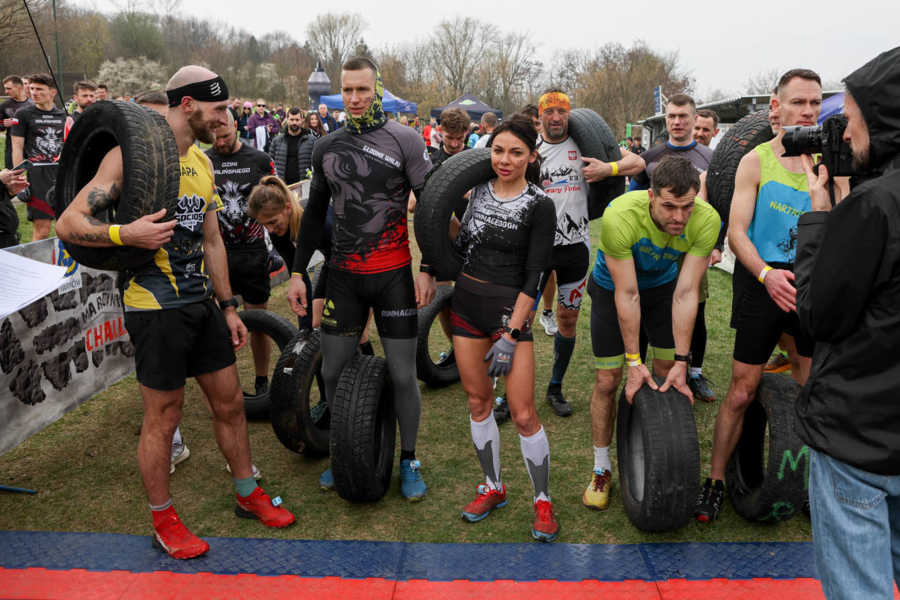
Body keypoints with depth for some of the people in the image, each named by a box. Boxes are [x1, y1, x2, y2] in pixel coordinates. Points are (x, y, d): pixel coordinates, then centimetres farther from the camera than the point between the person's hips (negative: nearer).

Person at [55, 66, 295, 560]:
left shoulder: (201, 162, 13)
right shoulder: (131, 154, -11)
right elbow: (68, 223, -13)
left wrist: (228, 306, 15)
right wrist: (124, 234, -32)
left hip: (201, 302, 7)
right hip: (155, 308, -7)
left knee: (230, 402, 13)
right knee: (163, 416, 4)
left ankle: (248, 495, 31)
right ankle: (162, 522, 23)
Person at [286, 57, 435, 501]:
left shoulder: (405, 140, -3)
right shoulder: (326, 147, 9)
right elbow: (314, 213, 14)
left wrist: (428, 270, -11)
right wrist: (298, 272, 10)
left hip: (394, 276, -3)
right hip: (343, 274, 4)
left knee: (403, 375, 1)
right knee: (333, 371, 7)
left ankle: (409, 461, 20)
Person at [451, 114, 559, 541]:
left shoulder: (539, 206, -9)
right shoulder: (478, 189, 5)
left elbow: (533, 277, -12)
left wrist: (510, 335, -15)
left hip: (509, 308, -5)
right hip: (467, 302, 5)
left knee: (523, 415, -4)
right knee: (478, 402, 13)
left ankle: (543, 502, 16)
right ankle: (493, 487, 30)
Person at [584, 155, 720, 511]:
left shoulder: (707, 221, -30)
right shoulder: (620, 217, -39)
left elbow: (686, 293, -25)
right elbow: (627, 295, -30)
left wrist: (681, 361, -25)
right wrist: (634, 361, -26)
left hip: (662, 284, 3)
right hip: (612, 287, -2)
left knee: (669, 380, 1)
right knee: (607, 381, -3)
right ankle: (601, 469, 16)